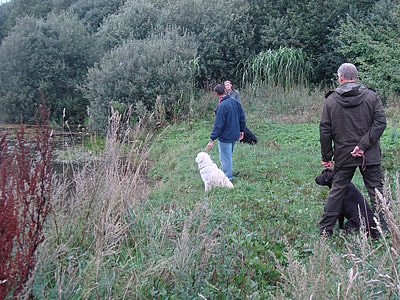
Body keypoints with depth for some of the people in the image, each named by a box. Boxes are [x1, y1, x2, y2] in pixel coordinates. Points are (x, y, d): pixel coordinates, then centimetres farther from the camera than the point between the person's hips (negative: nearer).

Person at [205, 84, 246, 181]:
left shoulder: (222, 106, -23)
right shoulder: (235, 101, 1)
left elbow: (218, 125, -23)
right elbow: (242, 117, 9)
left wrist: (212, 140, -19)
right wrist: (241, 130, 22)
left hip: (225, 137, -8)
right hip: (235, 135, 8)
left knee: (225, 158, 3)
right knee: (228, 155, 22)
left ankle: (227, 178, 10)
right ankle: (225, 172, 35)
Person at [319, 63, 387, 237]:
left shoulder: (331, 100, 2)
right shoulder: (371, 96, 1)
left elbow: (324, 131, 2)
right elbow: (380, 123, -9)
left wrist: (326, 156, 8)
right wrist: (364, 145, -12)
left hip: (343, 155, 1)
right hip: (370, 156, -1)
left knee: (336, 191, 10)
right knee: (376, 190, 7)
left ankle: (325, 229, 14)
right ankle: (382, 229, 9)